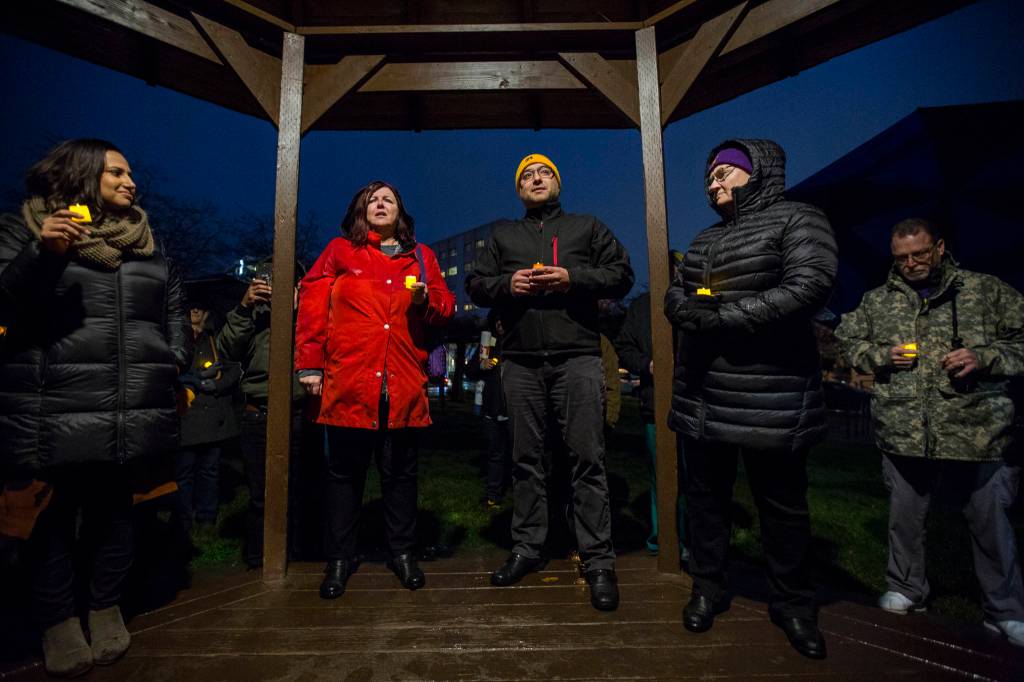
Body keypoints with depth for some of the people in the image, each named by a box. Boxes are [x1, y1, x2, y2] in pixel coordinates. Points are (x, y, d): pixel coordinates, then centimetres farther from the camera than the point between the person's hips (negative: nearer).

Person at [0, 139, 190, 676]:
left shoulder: (147, 245, 15)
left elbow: (174, 308, 19)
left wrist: (175, 362, 7)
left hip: (130, 416, 3)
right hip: (53, 415, -3)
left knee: (114, 510, 13)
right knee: (53, 516, 7)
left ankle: (106, 607, 30)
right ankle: (57, 621, 26)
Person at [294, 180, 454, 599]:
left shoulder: (421, 256, 15)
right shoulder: (340, 251, 10)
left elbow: (445, 309, 12)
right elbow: (312, 305, 3)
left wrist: (427, 299, -10)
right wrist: (310, 364, -4)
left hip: (404, 383, 2)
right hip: (348, 380, -1)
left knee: (400, 470, 10)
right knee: (345, 470, 8)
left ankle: (402, 551, 26)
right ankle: (339, 557, 23)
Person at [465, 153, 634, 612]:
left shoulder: (587, 227, 15)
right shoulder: (502, 235, 21)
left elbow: (622, 275, 8)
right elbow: (475, 284, 16)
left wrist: (572, 278, -8)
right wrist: (507, 283, -5)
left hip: (577, 358, -2)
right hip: (521, 362, 3)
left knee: (587, 458, -4)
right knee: (526, 458, 8)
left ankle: (599, 561, 6)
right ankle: (527, 549, 21)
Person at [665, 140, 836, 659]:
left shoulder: (797, 220, -3)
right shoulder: (704, 240, 19)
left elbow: (807, 289, -17)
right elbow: (674, 295, 14)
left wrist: (721, 317, -19)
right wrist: (689, 310, -10)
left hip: (768, 396, -6)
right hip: (700, 395, 6)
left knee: (782, 504, 9)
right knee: (705, 496, 15)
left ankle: (792, 603, 30)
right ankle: (707, 589, 32)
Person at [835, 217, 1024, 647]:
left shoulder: (986, 291, 3)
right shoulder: (878, 301, 8)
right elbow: (847, 338, 13)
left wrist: (984, 357, -13)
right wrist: (882, 355, -4)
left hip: (976, 431, -1)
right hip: (903, 433, 2)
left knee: (990, 521, 8)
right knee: (904, 517, 14)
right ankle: (906, 591, 33)